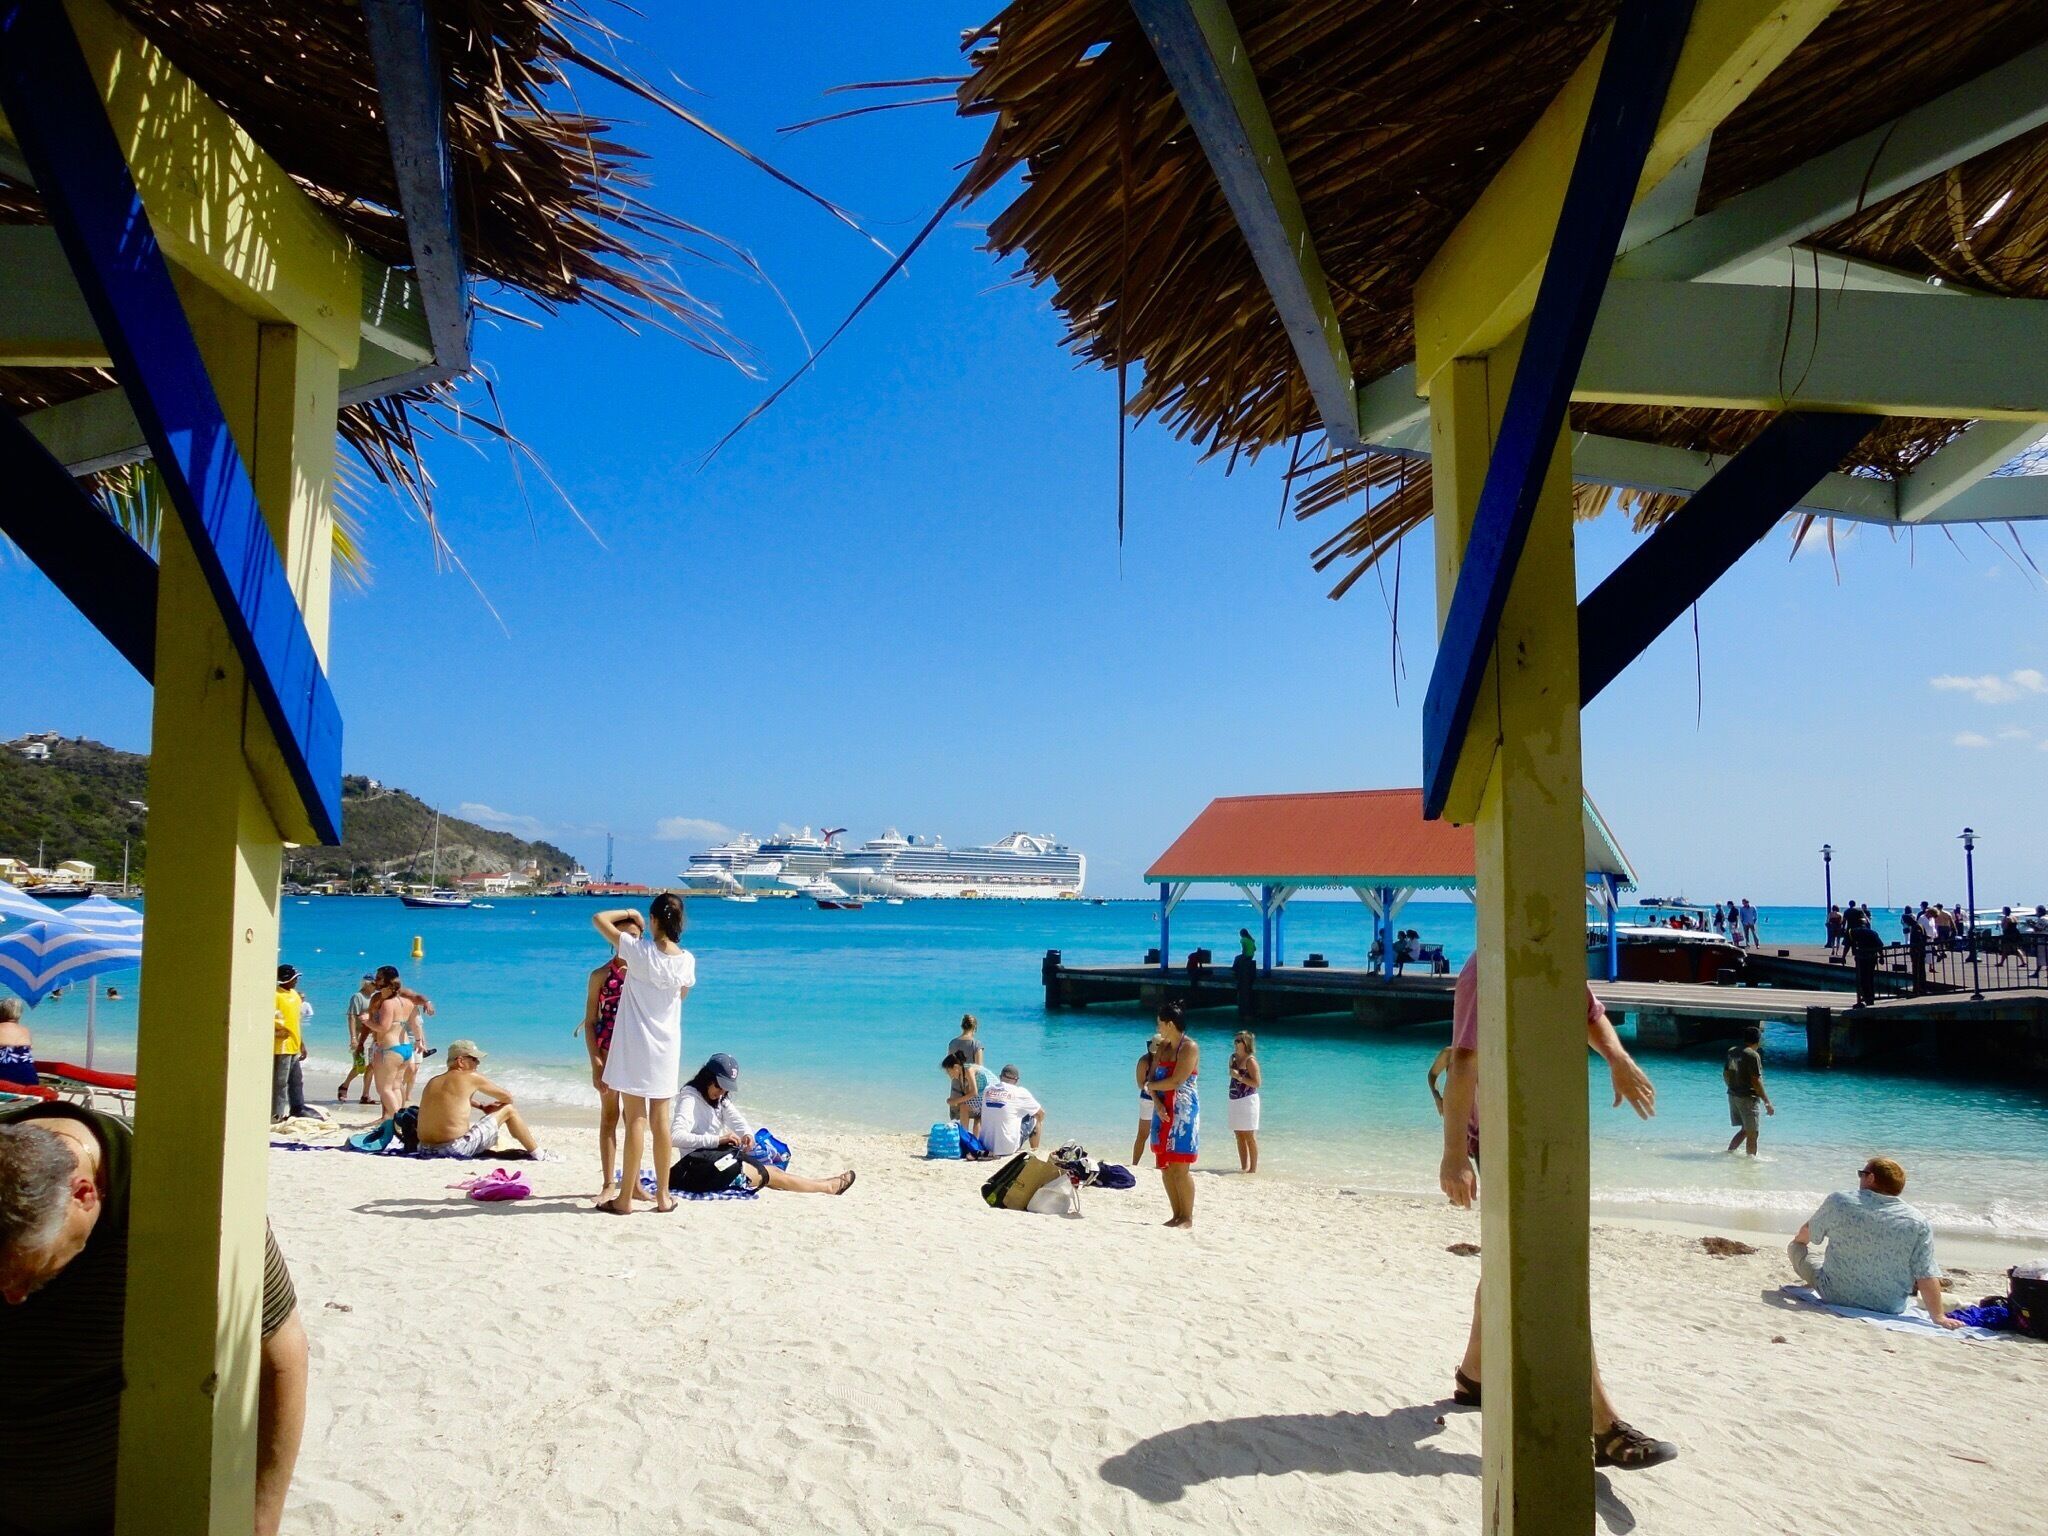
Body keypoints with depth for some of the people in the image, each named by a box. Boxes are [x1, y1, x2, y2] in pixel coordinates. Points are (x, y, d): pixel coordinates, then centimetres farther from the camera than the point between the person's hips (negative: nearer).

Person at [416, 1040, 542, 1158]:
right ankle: (539, 1155, 13)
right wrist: (496, 1107, 26)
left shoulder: (433, 1082, 13)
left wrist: (481, 1107, 30)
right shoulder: (471, 1077, -5)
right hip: (456, 1150, -7)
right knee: (508, 1110, 7)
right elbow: (507, 1097, 6)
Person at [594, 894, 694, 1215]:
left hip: (635, 1045, -3)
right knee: (660, 1120, 11)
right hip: (666, 1048, 3)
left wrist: (628, 913, 8)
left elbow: (599, 919, -7)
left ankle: (625, 1199, 4)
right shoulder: (687, 960, -4)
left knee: (636, 1119, -1)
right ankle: (663, 1195, 17)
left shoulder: (638, 950, -14)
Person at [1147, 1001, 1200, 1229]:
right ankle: (1176, 1215, 16)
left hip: (1183, 1113, -8)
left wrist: (1150, 1086, -3)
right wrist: (1157, 1103, -9)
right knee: (1165, 1168, 7)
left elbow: (1175, 1082, -18)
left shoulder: (1189, 1047, -11)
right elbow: (1152, 1077, 7)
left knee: (1180, 1169, -7)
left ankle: (1187, 1219, 1)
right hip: (1163, 1112, 8)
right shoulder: (1163, 1046, 13)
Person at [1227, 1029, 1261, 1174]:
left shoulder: (1250, 1060, -12)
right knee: (1239, 1135, 12)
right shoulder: (1233, 1057, 11)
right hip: (1235, 1101, 8)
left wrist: (1239, 1076, -21)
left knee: (1249, 1135, -3)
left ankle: (1253, 1168, 4)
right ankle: (1244, 1167, 20)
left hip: (1247, 1101, -8)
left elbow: (1257, 1082, -18)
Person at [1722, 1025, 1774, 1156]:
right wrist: (1767, 1102, -14)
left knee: (1744, 1130, 19)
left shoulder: (1732, 1051, 7)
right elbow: (1756, 1081, -18)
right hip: (1747, 1098, -8)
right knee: (1752, 1134, 2)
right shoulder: (1753, 1055, -15)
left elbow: (1726, 1073, 14)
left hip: (1733, 1096, 8)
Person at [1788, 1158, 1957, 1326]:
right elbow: (1927, 1276, -14)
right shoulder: (1918, 1222, -13)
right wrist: (1938, 1317, -3)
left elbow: (1807, 1233, 6)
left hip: (1835, 1297, -1)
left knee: (1796, 1246, 25)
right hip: (1890, 1308, 1)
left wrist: (1796, 1242, 28)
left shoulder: (1838, 1201, -12)